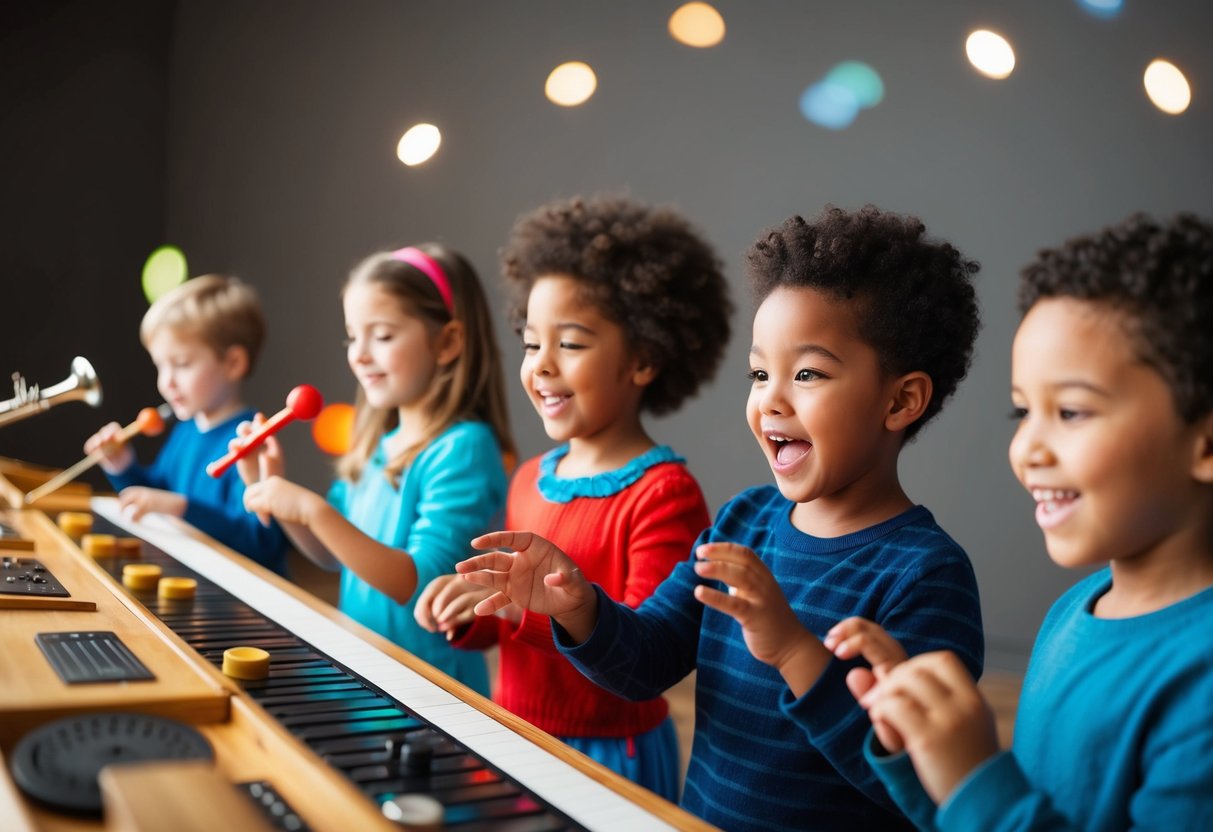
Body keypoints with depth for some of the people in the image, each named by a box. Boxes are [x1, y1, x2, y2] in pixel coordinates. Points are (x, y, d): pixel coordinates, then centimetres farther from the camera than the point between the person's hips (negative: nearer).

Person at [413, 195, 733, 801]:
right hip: (513, 741, 7)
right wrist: (467, 617, -7)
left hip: (608, 757, -7)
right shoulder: (531, 478, 5)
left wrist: (522, 603, -33)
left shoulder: (664, 495, -19)